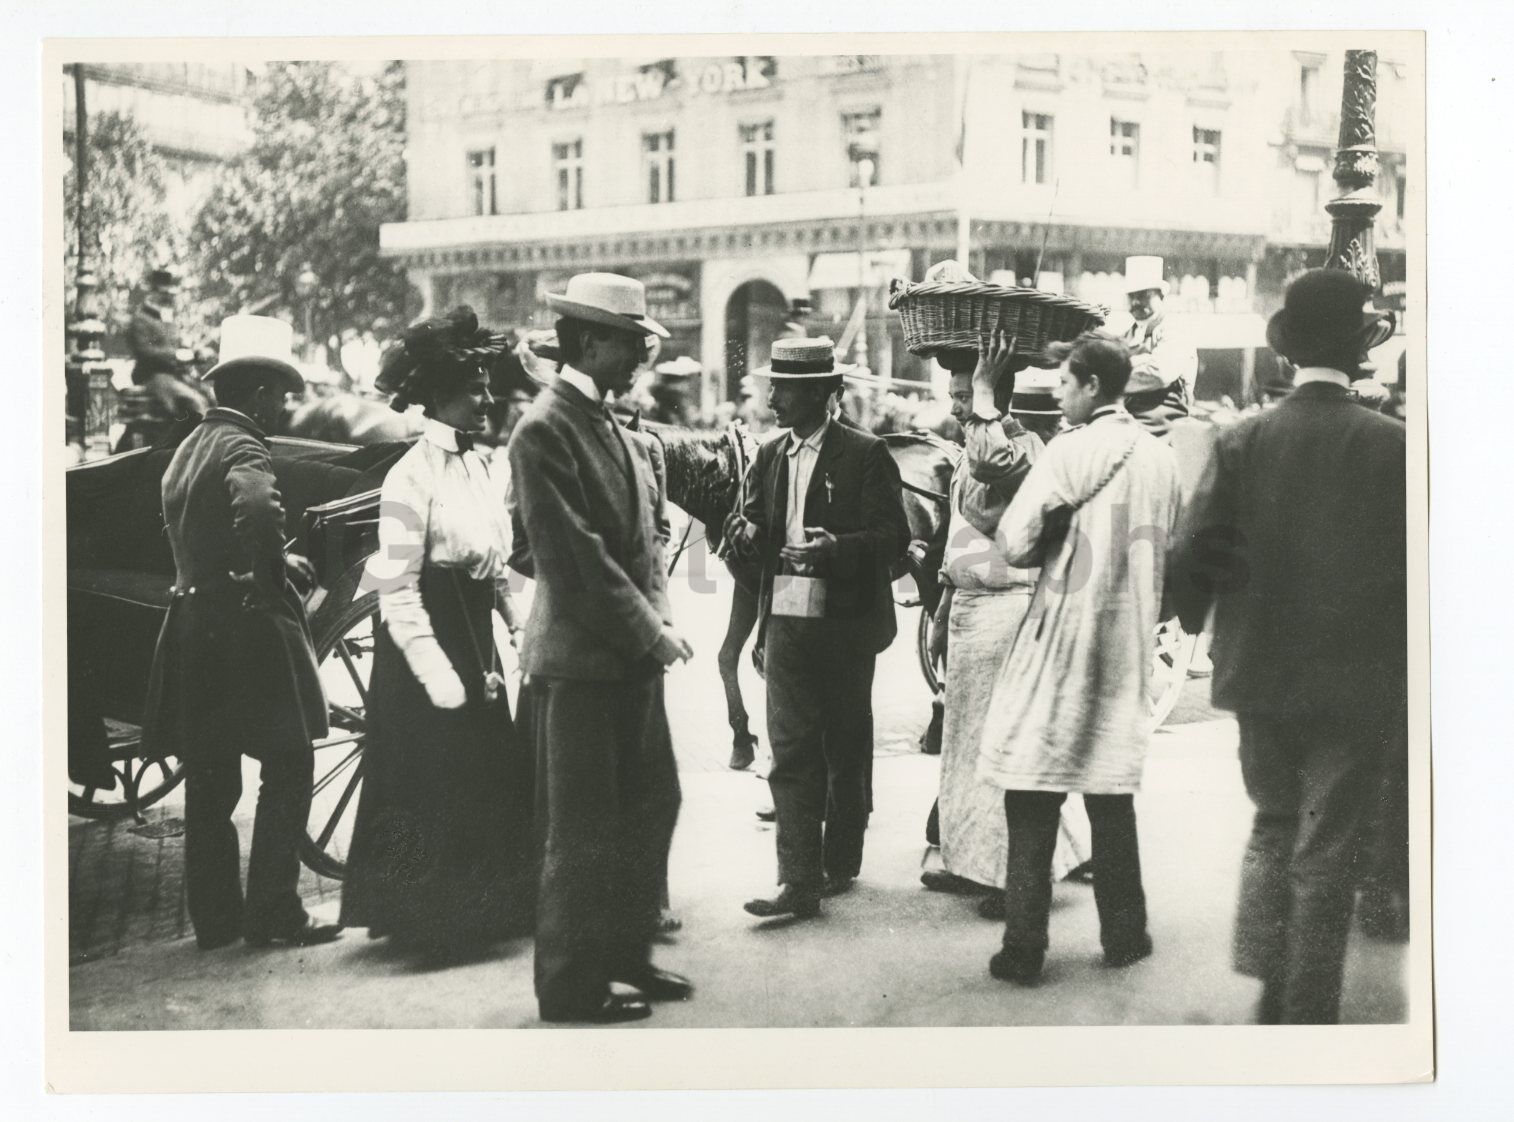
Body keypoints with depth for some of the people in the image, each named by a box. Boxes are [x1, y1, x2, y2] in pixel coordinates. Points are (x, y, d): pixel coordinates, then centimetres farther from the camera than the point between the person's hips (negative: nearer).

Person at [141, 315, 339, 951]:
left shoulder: (186, 451, 16)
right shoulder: (242, 449, -12)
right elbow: (256, 506, -34)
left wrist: (276, 563, 13)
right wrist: (276, 565, -17)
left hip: (194, 626, 9)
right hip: (247, 627, -9)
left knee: (209, 781, 11)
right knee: (288, 767, -1)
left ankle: (214, 917, 17)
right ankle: (273, 915, -1)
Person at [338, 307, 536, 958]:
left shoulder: (476, 464, 8)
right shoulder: (411, 478, -16)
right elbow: (396, 591, -17)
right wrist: (436, 672, -20)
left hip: (476, 637, 8)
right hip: (427, 642, -8)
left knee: (488, 777, 13)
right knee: (429, 780, 1)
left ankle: (477, 914, 25)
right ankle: (421, 921, 14)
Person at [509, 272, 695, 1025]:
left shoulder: (608, 424, 13)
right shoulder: (545, 431, -15)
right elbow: (576, 555, -20)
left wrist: (658, 620, 1)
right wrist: (649, 629, -15)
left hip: (634, 656, 9)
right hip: (581, 660, -9)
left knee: (651, 806, 17)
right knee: (583, 832, 1)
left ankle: (626, 953, 31)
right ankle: (571, 985, 13)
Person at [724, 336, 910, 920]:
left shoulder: (865, 455, -5)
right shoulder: (770, 455, 11)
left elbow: (892, 534, -10)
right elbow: (752, 527, 15)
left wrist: (835, 550, -26)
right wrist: (743, 528, -9)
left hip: (844, 625, -3)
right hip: (786, 622, 4)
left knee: (845, 750, 10)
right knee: (790, 752, -4)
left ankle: (840, 861, 25)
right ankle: (799, 881, -4)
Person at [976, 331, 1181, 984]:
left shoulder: (1074, 451, -13)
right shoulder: (1162, 458, 7)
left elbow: (1013, 543, -15)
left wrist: (1051, 544, 4)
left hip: (1062, 638, -6)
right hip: (1128, 649, 6)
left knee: (1033, 806, 1)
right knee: (1111, 795, 15)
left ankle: (1024, 950, 3)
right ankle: (1124, 935, 20)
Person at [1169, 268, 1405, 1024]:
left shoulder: (1242, 443, -7)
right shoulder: (1394, 446, -11)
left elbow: (1190, 557, -9)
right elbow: (1417, 571, -9)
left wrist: (1199, 622, 11)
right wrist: (1404, 681, 2)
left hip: (1261, 676, 2)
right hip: (1357, 685, -2)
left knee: (1273, 824, 22)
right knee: (1327, 848, 8)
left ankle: (1267, 989, 17)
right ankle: (1308, 1012, 15)